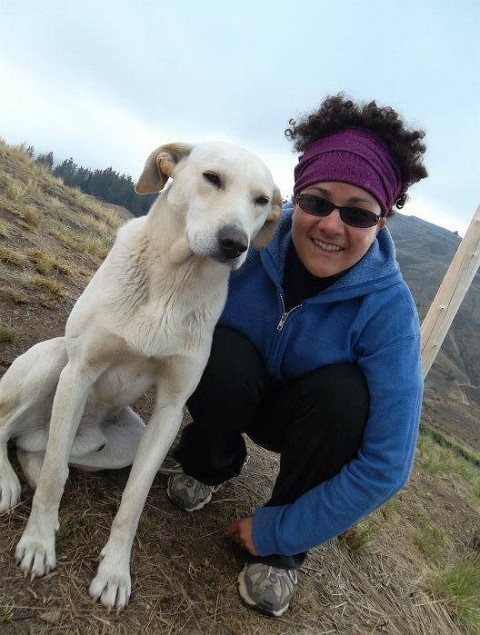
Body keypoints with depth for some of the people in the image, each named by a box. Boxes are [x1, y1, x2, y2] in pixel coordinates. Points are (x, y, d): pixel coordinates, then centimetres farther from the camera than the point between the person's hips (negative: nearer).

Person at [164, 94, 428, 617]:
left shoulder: (388, 308, -28)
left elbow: (387, 465, -25)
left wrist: (277, 533, -19)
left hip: (306, 417, 0)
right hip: (229, 387, 1)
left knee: (343, 393, -33)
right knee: (226, 354, -33)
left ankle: (282, 549, -5)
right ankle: (208, 464, 3)